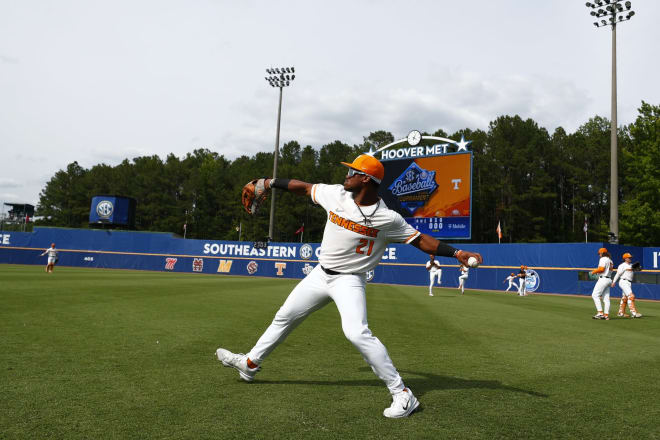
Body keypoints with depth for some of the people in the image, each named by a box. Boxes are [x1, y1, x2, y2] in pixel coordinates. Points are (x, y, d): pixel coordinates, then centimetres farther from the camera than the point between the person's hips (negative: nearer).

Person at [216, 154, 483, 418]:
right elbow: (304, 188, 9)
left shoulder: (388, 218, -16)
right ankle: (251, 364, 37)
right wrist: (269, 183, 11)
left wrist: (457, 253, -19)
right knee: (284, 317, 15)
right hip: (320, 275, 6)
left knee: (357, 333, -26)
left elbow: (421, 240, -11)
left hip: (349, 280, -6)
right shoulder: (336, 194, -5)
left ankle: (403, 395, -13)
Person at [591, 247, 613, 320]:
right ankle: (606, 315, 5)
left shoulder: (603, 259, -7)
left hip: (603, 279, -10)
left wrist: (594, 271, -5)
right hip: (608, 279, 10)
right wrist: (597, 272, 20)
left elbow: (601, 269, -19)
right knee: (606, 298, 7)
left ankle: (600, 312, -15)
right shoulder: (610, 260, 22)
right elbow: (608, 270, 20)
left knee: (595, 295, -8)